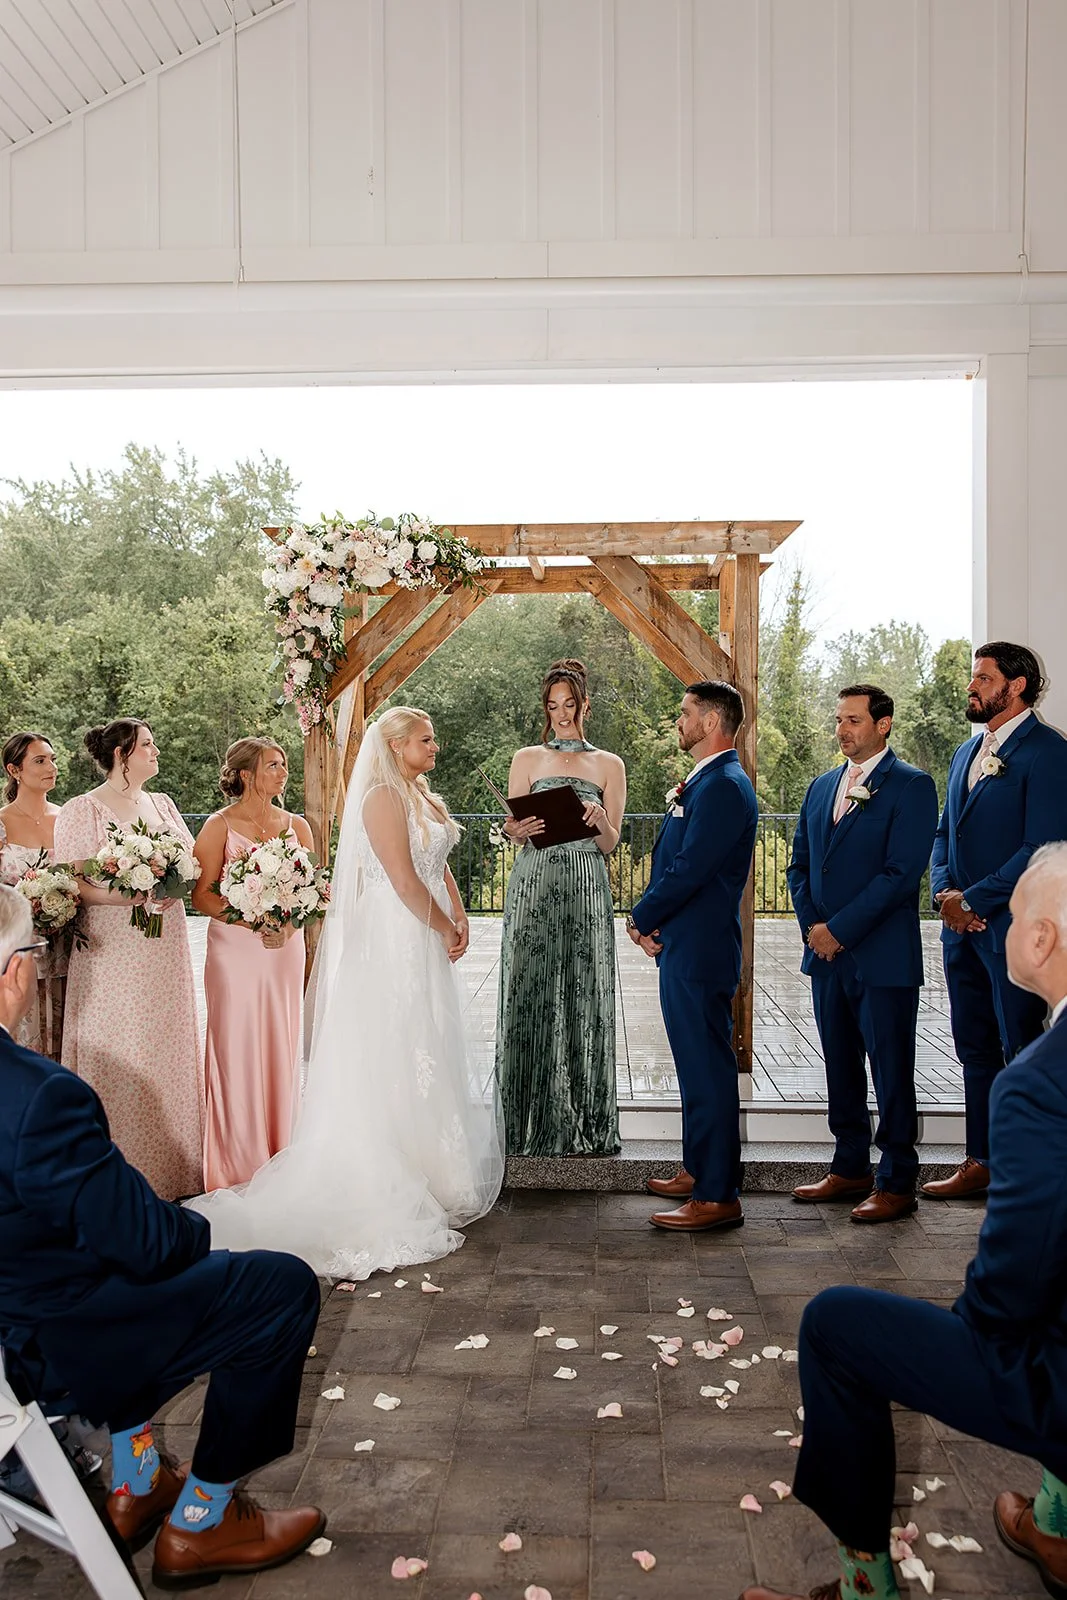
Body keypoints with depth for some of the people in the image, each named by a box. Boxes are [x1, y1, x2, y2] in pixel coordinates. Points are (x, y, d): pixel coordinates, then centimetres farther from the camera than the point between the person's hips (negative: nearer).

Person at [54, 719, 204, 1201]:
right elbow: (70, 884, -11)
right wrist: (125, 894, -23)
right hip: (112, 952, -5)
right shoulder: (82, 811, -4)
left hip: (166, 952, 5)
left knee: (169, 1050, 8)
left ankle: (172, 1168, 18)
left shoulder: (163, 804, 13)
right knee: (118, 1060, -2)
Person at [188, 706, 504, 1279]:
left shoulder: (423, 797, 15)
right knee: (393, 1058, -2)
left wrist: (459, 920, 0)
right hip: (393, 941, -9)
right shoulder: (382, 797, -14)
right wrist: (445, 929, -12)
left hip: (425, 943, 10)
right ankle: (386, 1187, 8)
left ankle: (426, 1174, 26)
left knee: (426, 1055, 15)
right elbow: (403, 878, -20)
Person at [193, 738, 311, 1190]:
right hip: (235, 949, -4)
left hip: (285, 947, 4)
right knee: (237, 1049, -1)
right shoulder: (220, 826, -2)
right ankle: (237, 1166, 11)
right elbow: (201, 894, -7)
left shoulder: (297, 825, 10)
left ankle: (280, 1161, 19)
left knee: (281, 1049, 7)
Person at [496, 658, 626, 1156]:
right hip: (534, 886, 0)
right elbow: (514, 830, 6)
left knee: (584, 1000, -2)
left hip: (586, 890, 0)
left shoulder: (609, 766, 12)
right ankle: (528, 1124, 5)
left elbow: (610, 845, 7)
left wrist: (599, 820, -14)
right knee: (529, 997, -3)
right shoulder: (527, 759, 12)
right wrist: (518, 829, -17)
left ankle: (582, 1127, 7)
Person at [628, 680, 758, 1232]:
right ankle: (699, 1170, 32)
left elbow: (689, 869, -22)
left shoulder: (724, 786, -17)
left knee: (708, 1068, -3)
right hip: (682, 945, 11)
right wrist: (650, 919, 2)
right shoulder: (701, 783, 16)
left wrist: (642, 918, -9)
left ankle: (717, 1197, 6)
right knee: (696, 1064, 19)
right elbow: (671, 860, 17)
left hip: (700, 951, -11)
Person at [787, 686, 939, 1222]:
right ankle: (850, 1169, 28)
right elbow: (800, 863, 15)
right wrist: (811, 927, 0)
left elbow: (902, 873, -16)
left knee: (890, 1072, 3)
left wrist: (840, 929, -16)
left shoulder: (911, 786, -7)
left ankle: (897, 1183, 15)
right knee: (840, 1066, 15)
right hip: (827, 953, 7)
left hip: (883, 956, -7)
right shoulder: (822, 787, 14)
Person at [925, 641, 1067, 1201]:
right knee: (976, 1050, 15)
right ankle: (980, 1163, 26)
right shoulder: (967, 753, 16)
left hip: (1012, 927, -8)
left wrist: (975, 900, -16)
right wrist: (944, 890, 0)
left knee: (1022, 1055, 1)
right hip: (963, 926, 8)